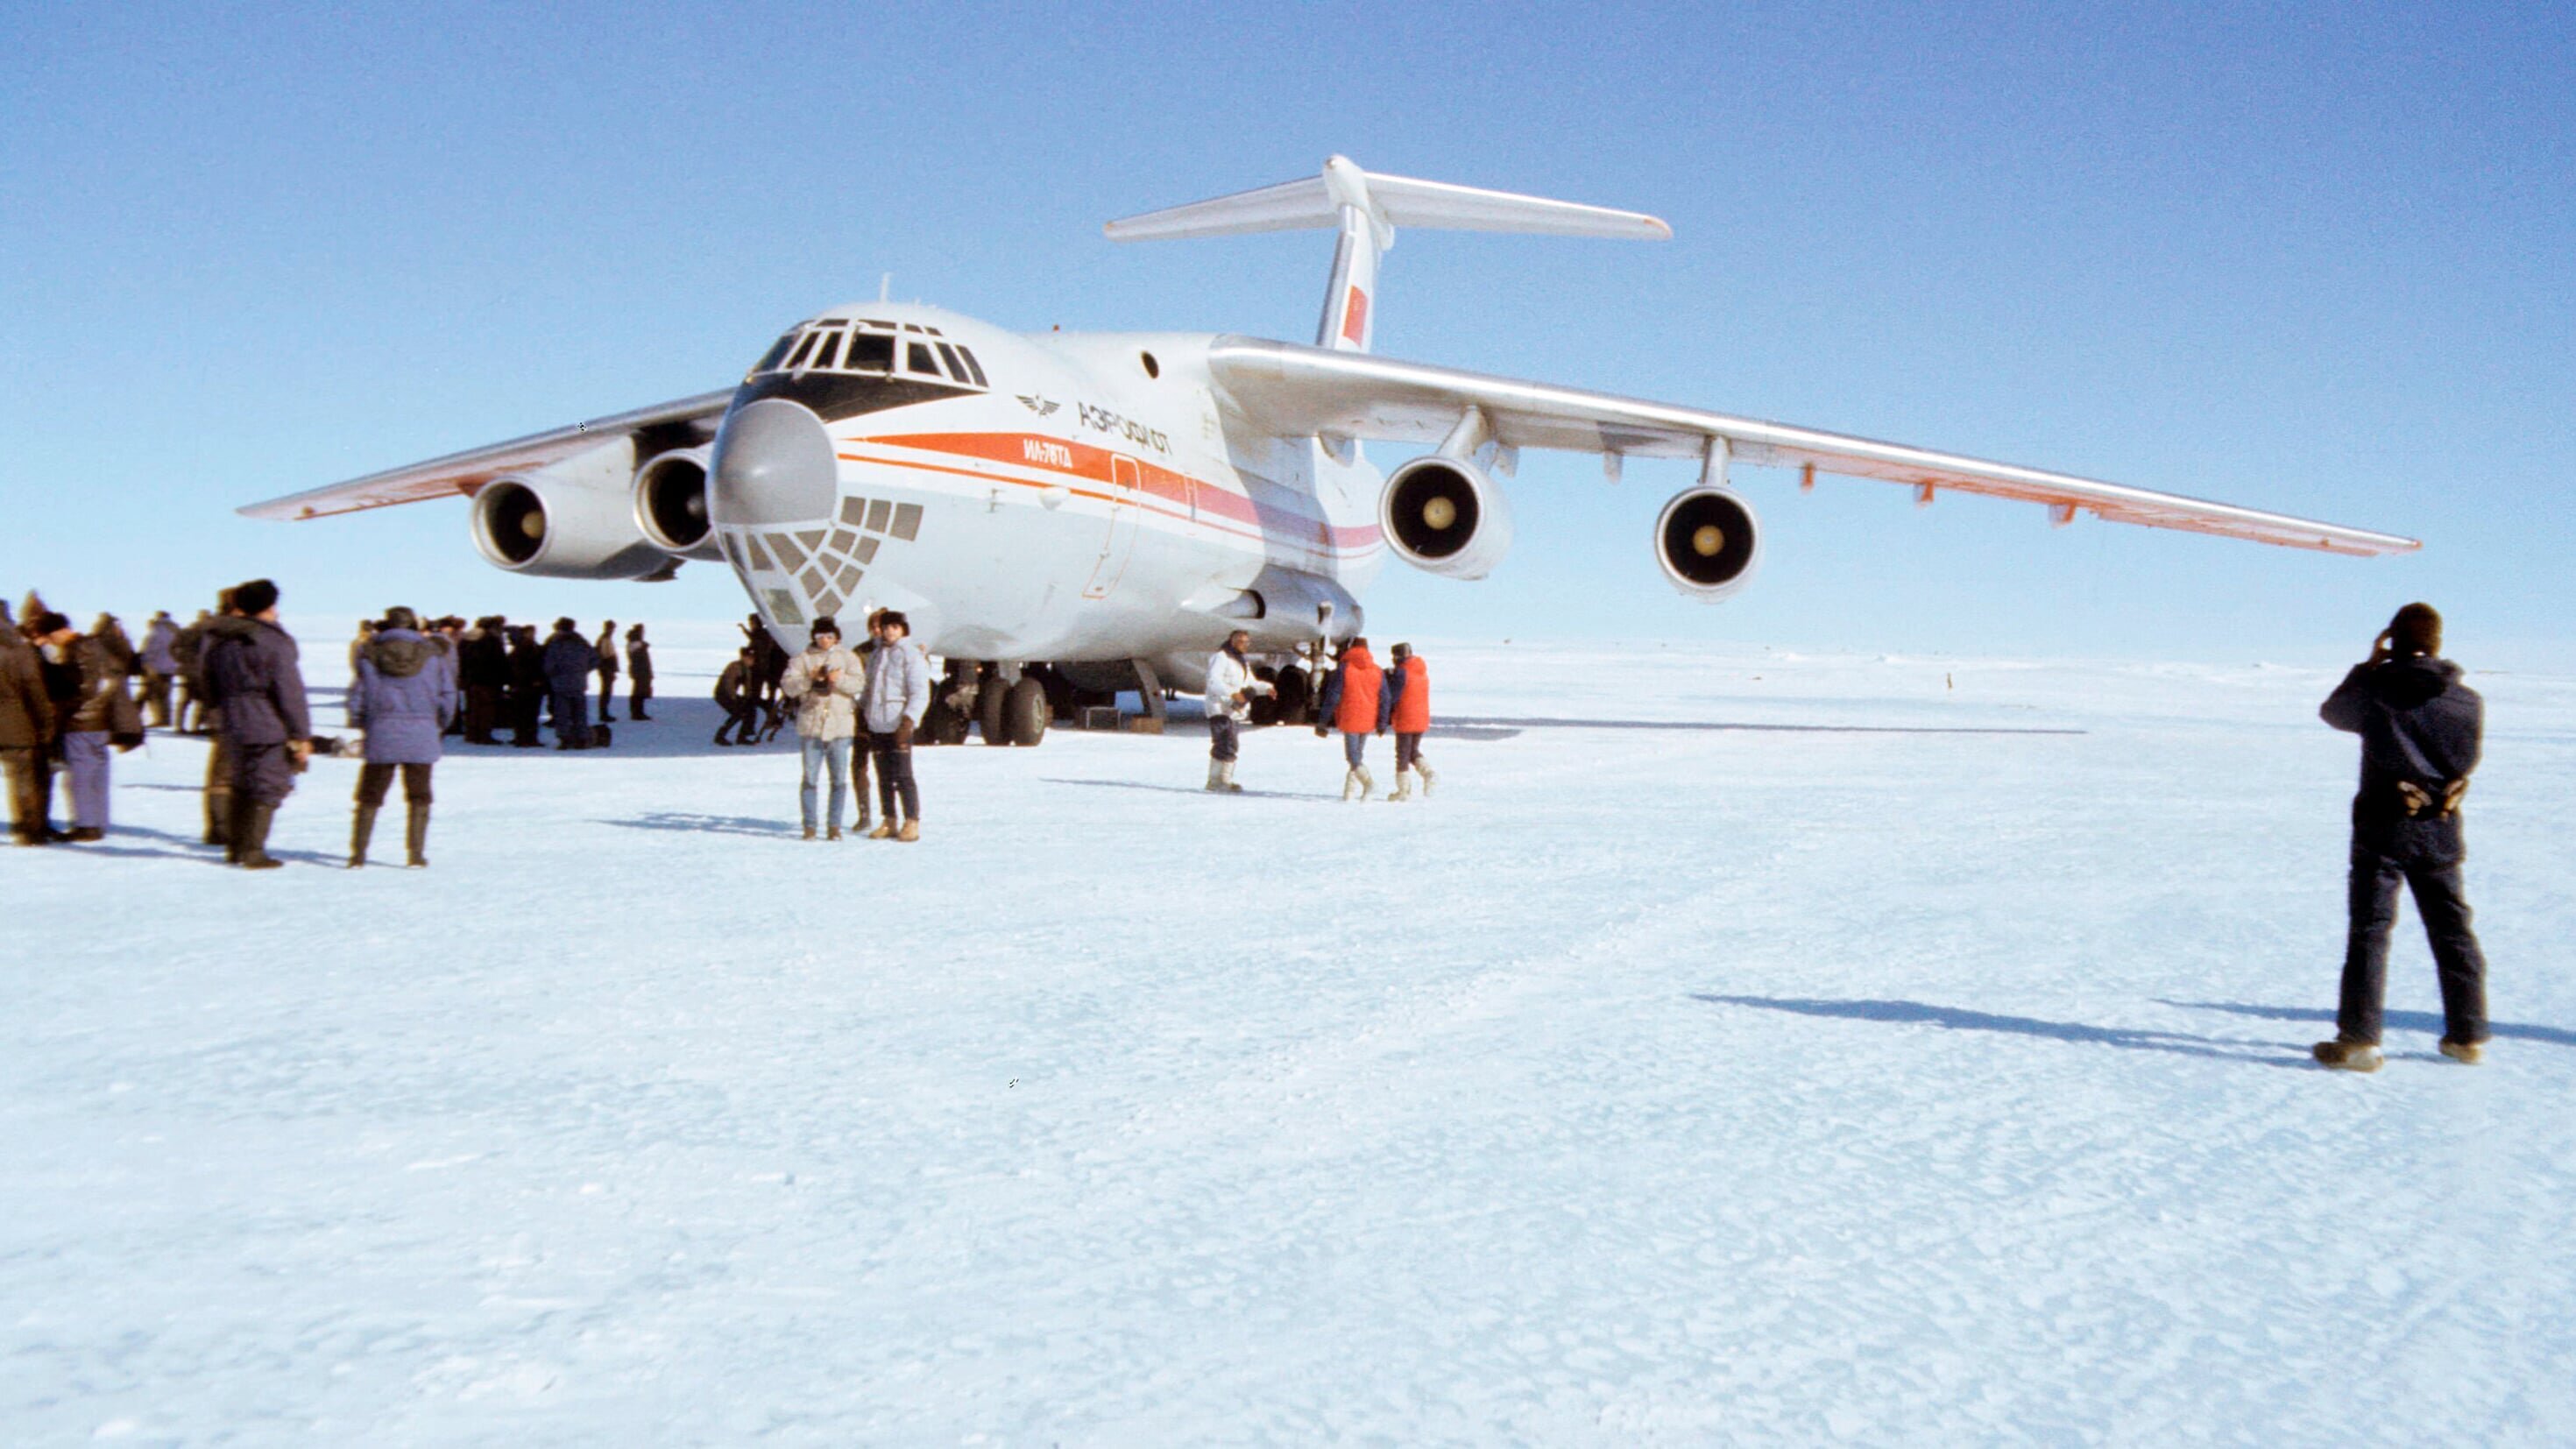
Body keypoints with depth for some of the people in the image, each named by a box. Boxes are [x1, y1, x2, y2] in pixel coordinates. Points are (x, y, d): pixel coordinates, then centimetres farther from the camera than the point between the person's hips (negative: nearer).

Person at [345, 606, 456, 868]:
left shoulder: (369, 653, 3)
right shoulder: (433, 653, 4)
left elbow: (357, 696, 3)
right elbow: (447, 695, 4)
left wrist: (358, 727, 17)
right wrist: (440, 725, 19)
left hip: (381, 735, 0)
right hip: (422, 735, 0)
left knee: (370, 797, 8)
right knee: (418, 797, 9)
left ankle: (358, 853, 4)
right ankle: (415, 854, 5)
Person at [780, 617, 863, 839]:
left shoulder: (848, 658, 10)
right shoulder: (802, 659, 8)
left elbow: (857, 684, -2)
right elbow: (788, 685, -2)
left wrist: (839, 679, -21)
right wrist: (809, 679, -19)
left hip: (840, 725, 0)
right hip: (810, 725, 0)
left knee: (839, 779, 0)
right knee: (810, 777, 0)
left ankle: (835, 825, 5)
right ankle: (809, 825, 7)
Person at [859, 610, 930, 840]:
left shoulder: (911, 656, -5)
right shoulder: (876, 656, 17)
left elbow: (920, 694, -11)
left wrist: (908, 721, -20)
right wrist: (861, 711, 14)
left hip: (899, 726, -6)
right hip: (876, 726, 7)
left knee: (903, 776, -7)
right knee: (884, 777, 9)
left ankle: (912, 823, -3)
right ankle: (889, 822, 15)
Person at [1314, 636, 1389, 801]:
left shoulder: (1343, 669, -6)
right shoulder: (1378, 671, 6)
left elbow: (1332, 697, -7)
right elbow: (1384, 699, 7)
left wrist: (1322, 722, -2)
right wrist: (1382, 723, 13)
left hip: (1349, 720, -4)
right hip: (1368, 721, 4)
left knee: (1353, 755, -2)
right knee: (1359, 754, 15)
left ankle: (1368, 780, -26)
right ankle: (1350, 791, 17)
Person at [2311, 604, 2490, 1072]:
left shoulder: (2374, 689, -10)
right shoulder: (2468, 701, 0)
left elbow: (2332, 712, 10)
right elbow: (2469, 760, 10)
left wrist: (2367, 667, 16)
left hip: (2382, 827, -3)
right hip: (2441, 831, 4)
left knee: (2369, 931, 0)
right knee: (2453, 931, 15)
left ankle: (2359, 1039, -3)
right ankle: (2469, 1035, 24)